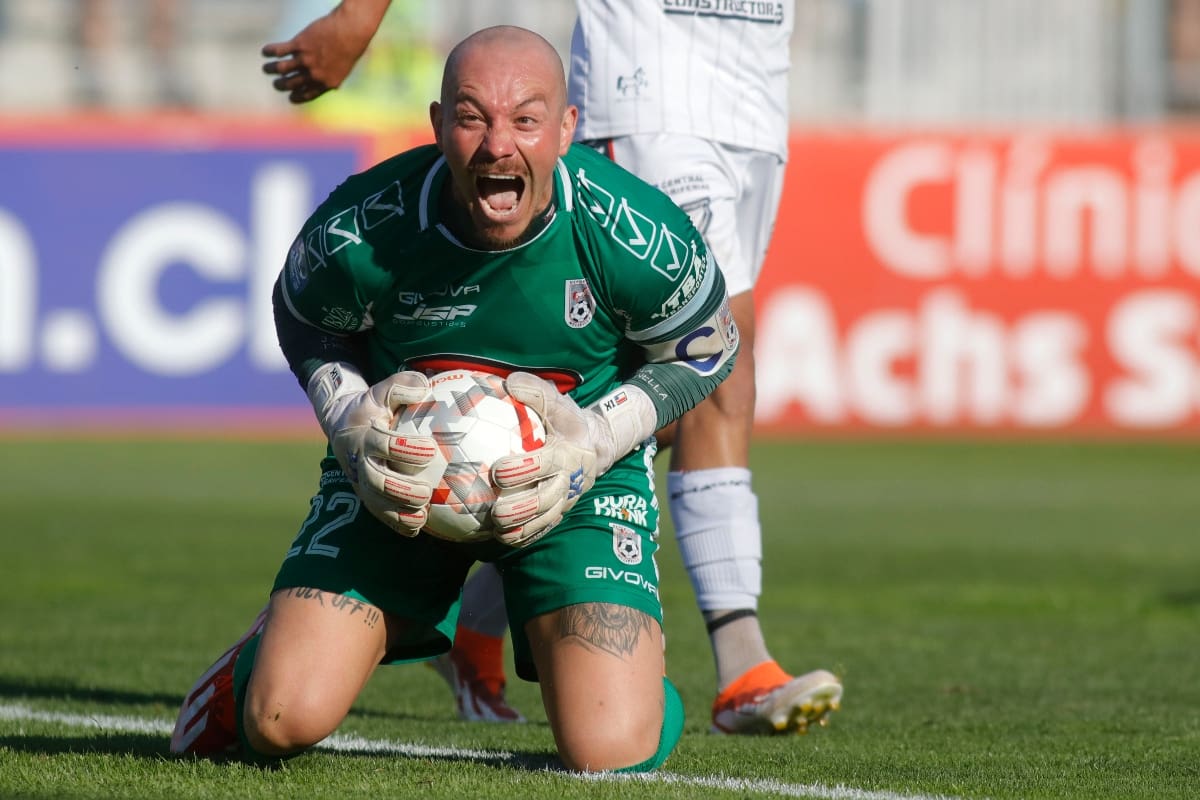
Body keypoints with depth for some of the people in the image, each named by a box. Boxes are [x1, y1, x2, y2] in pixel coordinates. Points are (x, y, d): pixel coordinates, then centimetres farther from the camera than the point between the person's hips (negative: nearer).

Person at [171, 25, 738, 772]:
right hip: (399, 468, 1)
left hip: (576, 479, 0)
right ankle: (282, 639, 27)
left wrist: (596, 441, -19)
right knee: (282, 722, -13)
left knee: (611, 752, -19)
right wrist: (350, 421, -17)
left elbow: (703, 354, -3)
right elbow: (306, 327, 2)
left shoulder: (639, 239, -24)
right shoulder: (356, 233, -23)